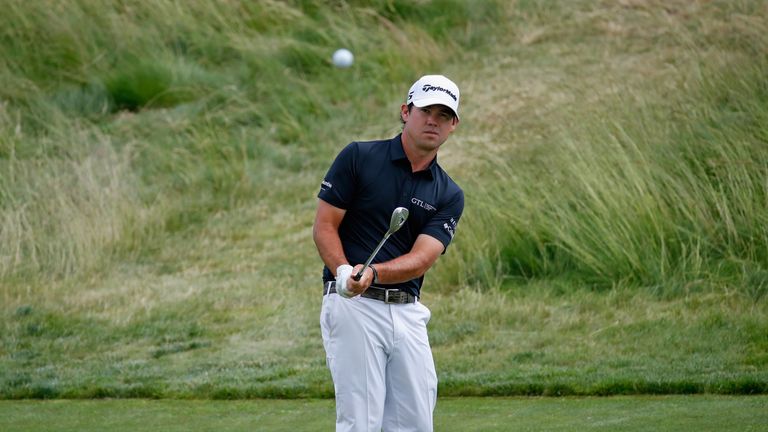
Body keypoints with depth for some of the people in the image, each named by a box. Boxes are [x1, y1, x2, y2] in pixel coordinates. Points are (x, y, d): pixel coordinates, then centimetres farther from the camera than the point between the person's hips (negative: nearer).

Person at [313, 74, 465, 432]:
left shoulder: (449, 196, 9)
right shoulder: (358, 158, 1)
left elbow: (422, 258, -5)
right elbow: (324, 227, -2)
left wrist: (373, 273, -24)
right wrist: (345, 273, -21)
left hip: (408, 312, 5)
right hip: (354, 307, -4)